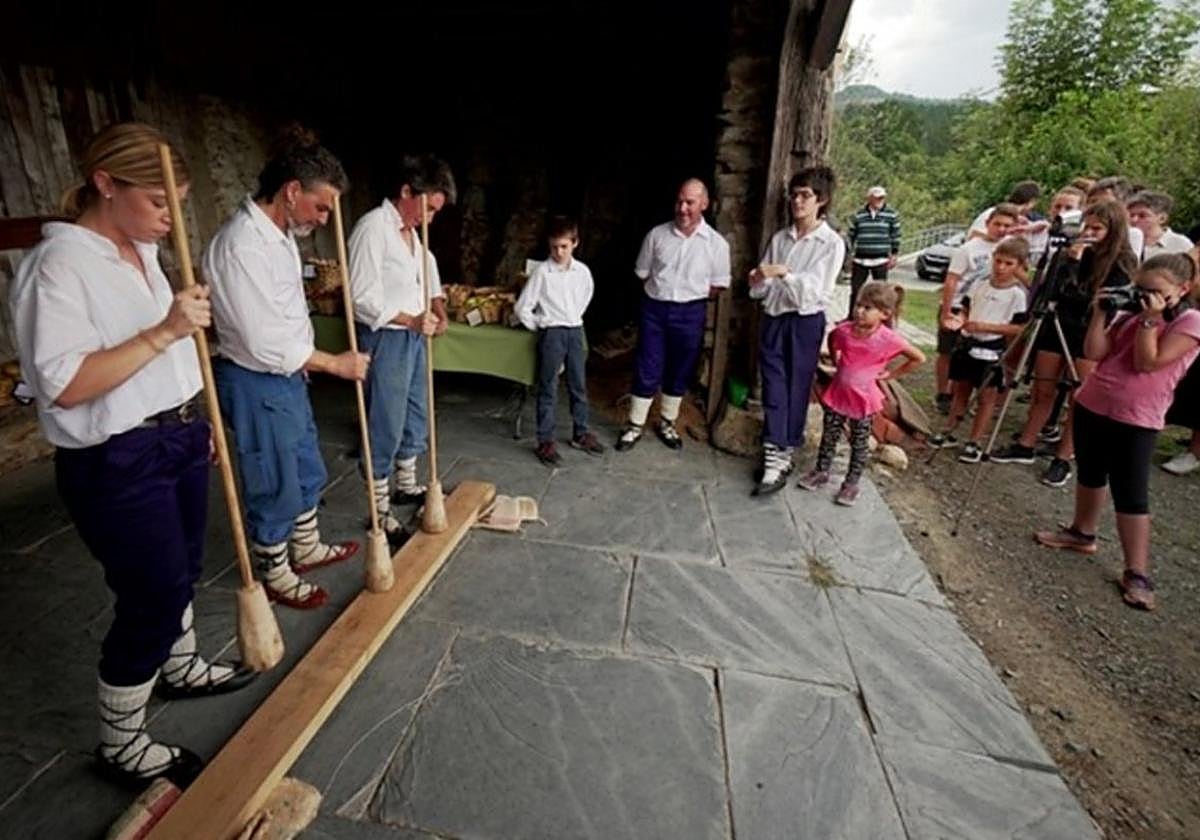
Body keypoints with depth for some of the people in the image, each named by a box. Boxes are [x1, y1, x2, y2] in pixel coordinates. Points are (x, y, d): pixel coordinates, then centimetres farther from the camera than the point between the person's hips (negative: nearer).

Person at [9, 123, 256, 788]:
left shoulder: (141, 251, 8)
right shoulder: (60, 264, -18)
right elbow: (65, 385, -24)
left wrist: (198, 419, 19)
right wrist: (162, 331, -30)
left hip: (178, 440, 8)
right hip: (115, 461, -8)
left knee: (180, 572, 23)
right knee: (152, 599, 2)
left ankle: (180, 667, 48)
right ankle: (120, 744, 25)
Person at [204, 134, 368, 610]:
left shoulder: (278, 232, 5)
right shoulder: (242, 247, -26)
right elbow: (267, 346, -26)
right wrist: (336, 364, -16)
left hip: (286, 374, 9)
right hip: (255, 383, -9)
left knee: (306, 470, 22)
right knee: (275, 485, 6)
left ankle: (307, 548, 43)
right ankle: (277, 578, 27)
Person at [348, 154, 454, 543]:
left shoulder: (411, 230, 10)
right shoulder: (373, 227, -17)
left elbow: (427, 270, 23)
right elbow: (363, 299, -21)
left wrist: (437, 308, 5)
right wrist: (411, 320, -23)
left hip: (413, 336, 9)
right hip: (385, 339, -9)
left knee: (416, 416, 19)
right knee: (385, 427, -1)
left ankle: (406, 486, 38)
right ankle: (381, 515, 12)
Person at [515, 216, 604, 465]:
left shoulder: (582, 272, 1)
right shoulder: (542, 272, -9)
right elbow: (522, 307, -7)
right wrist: (541, 328, -1)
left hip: (575, 332, 4)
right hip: (551, 334, -4)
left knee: (579, 386, 12)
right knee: (548, 390, 0)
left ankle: (580, 434, 27)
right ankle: (545, 442, 7)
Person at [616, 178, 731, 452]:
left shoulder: (716, 243, -3)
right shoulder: (657, 235, 0)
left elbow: (719, 285, 2)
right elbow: (642, 273, 8)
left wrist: (690, 294, -2)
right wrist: (662, 292, 3)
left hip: (690, 313, 0)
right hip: (655, 309, 0)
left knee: (679, 373, 11)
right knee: (647, 371, 2)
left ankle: (667, 424, 28)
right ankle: (634, 426, 15)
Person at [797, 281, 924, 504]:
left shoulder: (889, 339, -18)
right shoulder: (844, 330, -11)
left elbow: (919, 358, -5)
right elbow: (831, 339, 15)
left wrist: (892, 373, -5)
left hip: (864, 399, -2)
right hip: (838, 393, 3)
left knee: (859, 444, 11)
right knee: (829, 436, 14)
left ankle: (851, 483, 24)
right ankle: (821, 472, 32)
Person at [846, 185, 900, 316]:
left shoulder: (891, 215, 1)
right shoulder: (858, 215, 3)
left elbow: (895, 236, 5)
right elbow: (851, 236, 9)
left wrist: (894, 255, 0)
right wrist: (850, 255, 7)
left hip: (881, 260, -1)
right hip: (860, 259, 1)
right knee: (855, 289, 5)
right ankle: (851, 316, 16)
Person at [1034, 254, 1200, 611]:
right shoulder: (1129, 316, 9)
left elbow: (1147, 363, -17)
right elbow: (1094, 352, 0)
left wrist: (1151, 320, -17)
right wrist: (1100, 313, -5)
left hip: (1136, 420, -6)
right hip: (1093, 404, 6)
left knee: (1131, 494, -6)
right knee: (1090, 474, 18)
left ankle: (1137, 574, 0)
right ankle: (1082, 533, 37)